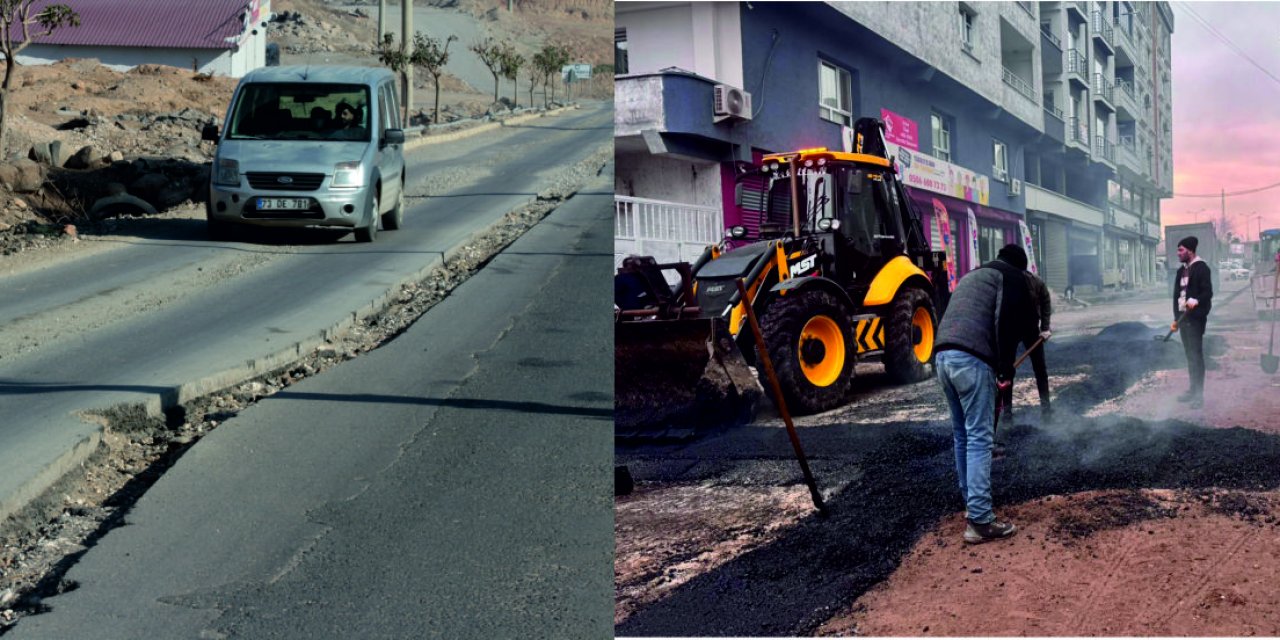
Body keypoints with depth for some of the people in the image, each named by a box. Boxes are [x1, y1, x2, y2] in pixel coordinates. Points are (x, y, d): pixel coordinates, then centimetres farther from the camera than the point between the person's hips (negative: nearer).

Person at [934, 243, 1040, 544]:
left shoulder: (972, 276, 32)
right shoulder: (1011, 276, 9)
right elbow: (1010, 320, -7)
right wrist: (1006, 361, 0)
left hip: (943, 356, 8)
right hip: (972, 360, -8)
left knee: (962, 435, 18)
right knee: (980, 439, -8)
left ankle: (972, 505, 26)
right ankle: (980, 522, -11)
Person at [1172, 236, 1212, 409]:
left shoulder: (1201, 267, -9)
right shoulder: (1182, 270, 16)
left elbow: (1208, 292, -17)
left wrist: (1196, 301, -36)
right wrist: (1176, 318, 18)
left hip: (1195, 318, -8)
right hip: (1183, 317, 8)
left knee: (1196, 355, -7)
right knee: (1190, 355, 13)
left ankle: (1199, 394, -5)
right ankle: (1193, 391, 21)